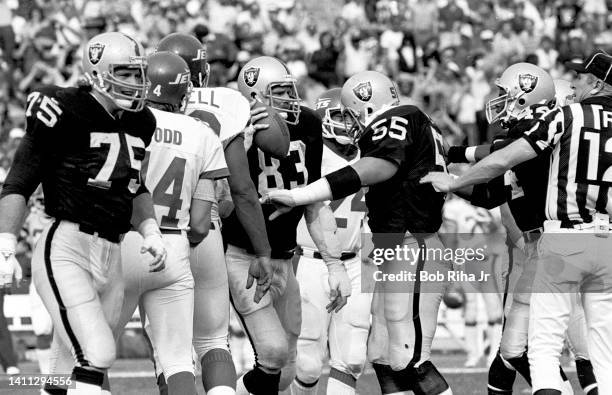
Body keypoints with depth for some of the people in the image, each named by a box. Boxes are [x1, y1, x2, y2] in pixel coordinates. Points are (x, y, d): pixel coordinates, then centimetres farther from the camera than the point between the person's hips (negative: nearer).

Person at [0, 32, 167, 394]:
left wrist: (151, 232, 8)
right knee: (97, 355, -21)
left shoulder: (139, 125, 12)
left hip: (111, 259, 7)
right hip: (65, 251, -7)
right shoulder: (66, 112, -9)